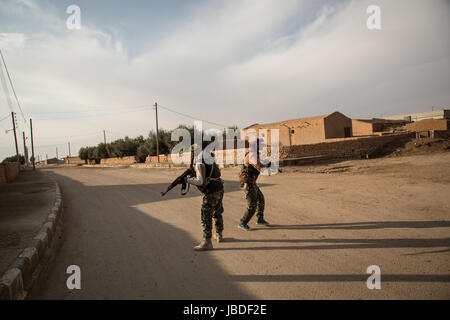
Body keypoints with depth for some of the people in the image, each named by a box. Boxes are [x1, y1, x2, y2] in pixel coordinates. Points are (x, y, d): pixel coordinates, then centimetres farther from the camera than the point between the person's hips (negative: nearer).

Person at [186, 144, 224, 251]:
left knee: (206, 217, -3)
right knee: (217, 214, 23)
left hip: (211, 193, -9)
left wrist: (188, 180, -5)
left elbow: (200, 181, -22)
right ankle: (219, 235, 37)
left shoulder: (200, 164, -14)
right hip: (220, 190, 9)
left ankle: (207, 242, 0)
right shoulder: (209, 159, 13)